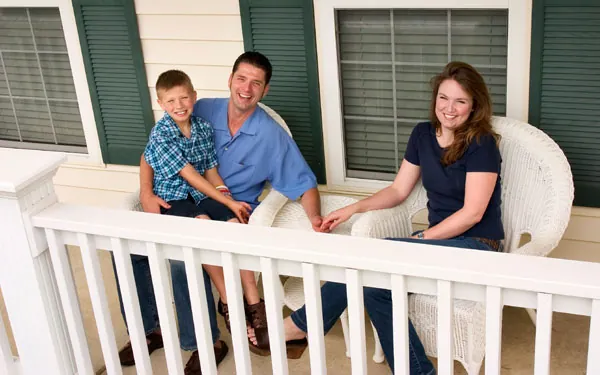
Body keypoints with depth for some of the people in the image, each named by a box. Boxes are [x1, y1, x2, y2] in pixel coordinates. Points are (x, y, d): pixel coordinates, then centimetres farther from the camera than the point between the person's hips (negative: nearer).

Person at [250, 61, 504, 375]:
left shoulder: (482, 144, -12)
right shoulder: (423, 134, 7)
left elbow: (472, 213, -17)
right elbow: (398, 190, 12)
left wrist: (420, 239, -17)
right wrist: (353, 208, -1)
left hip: (475, 248, -6)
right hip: (440, 240, 7)